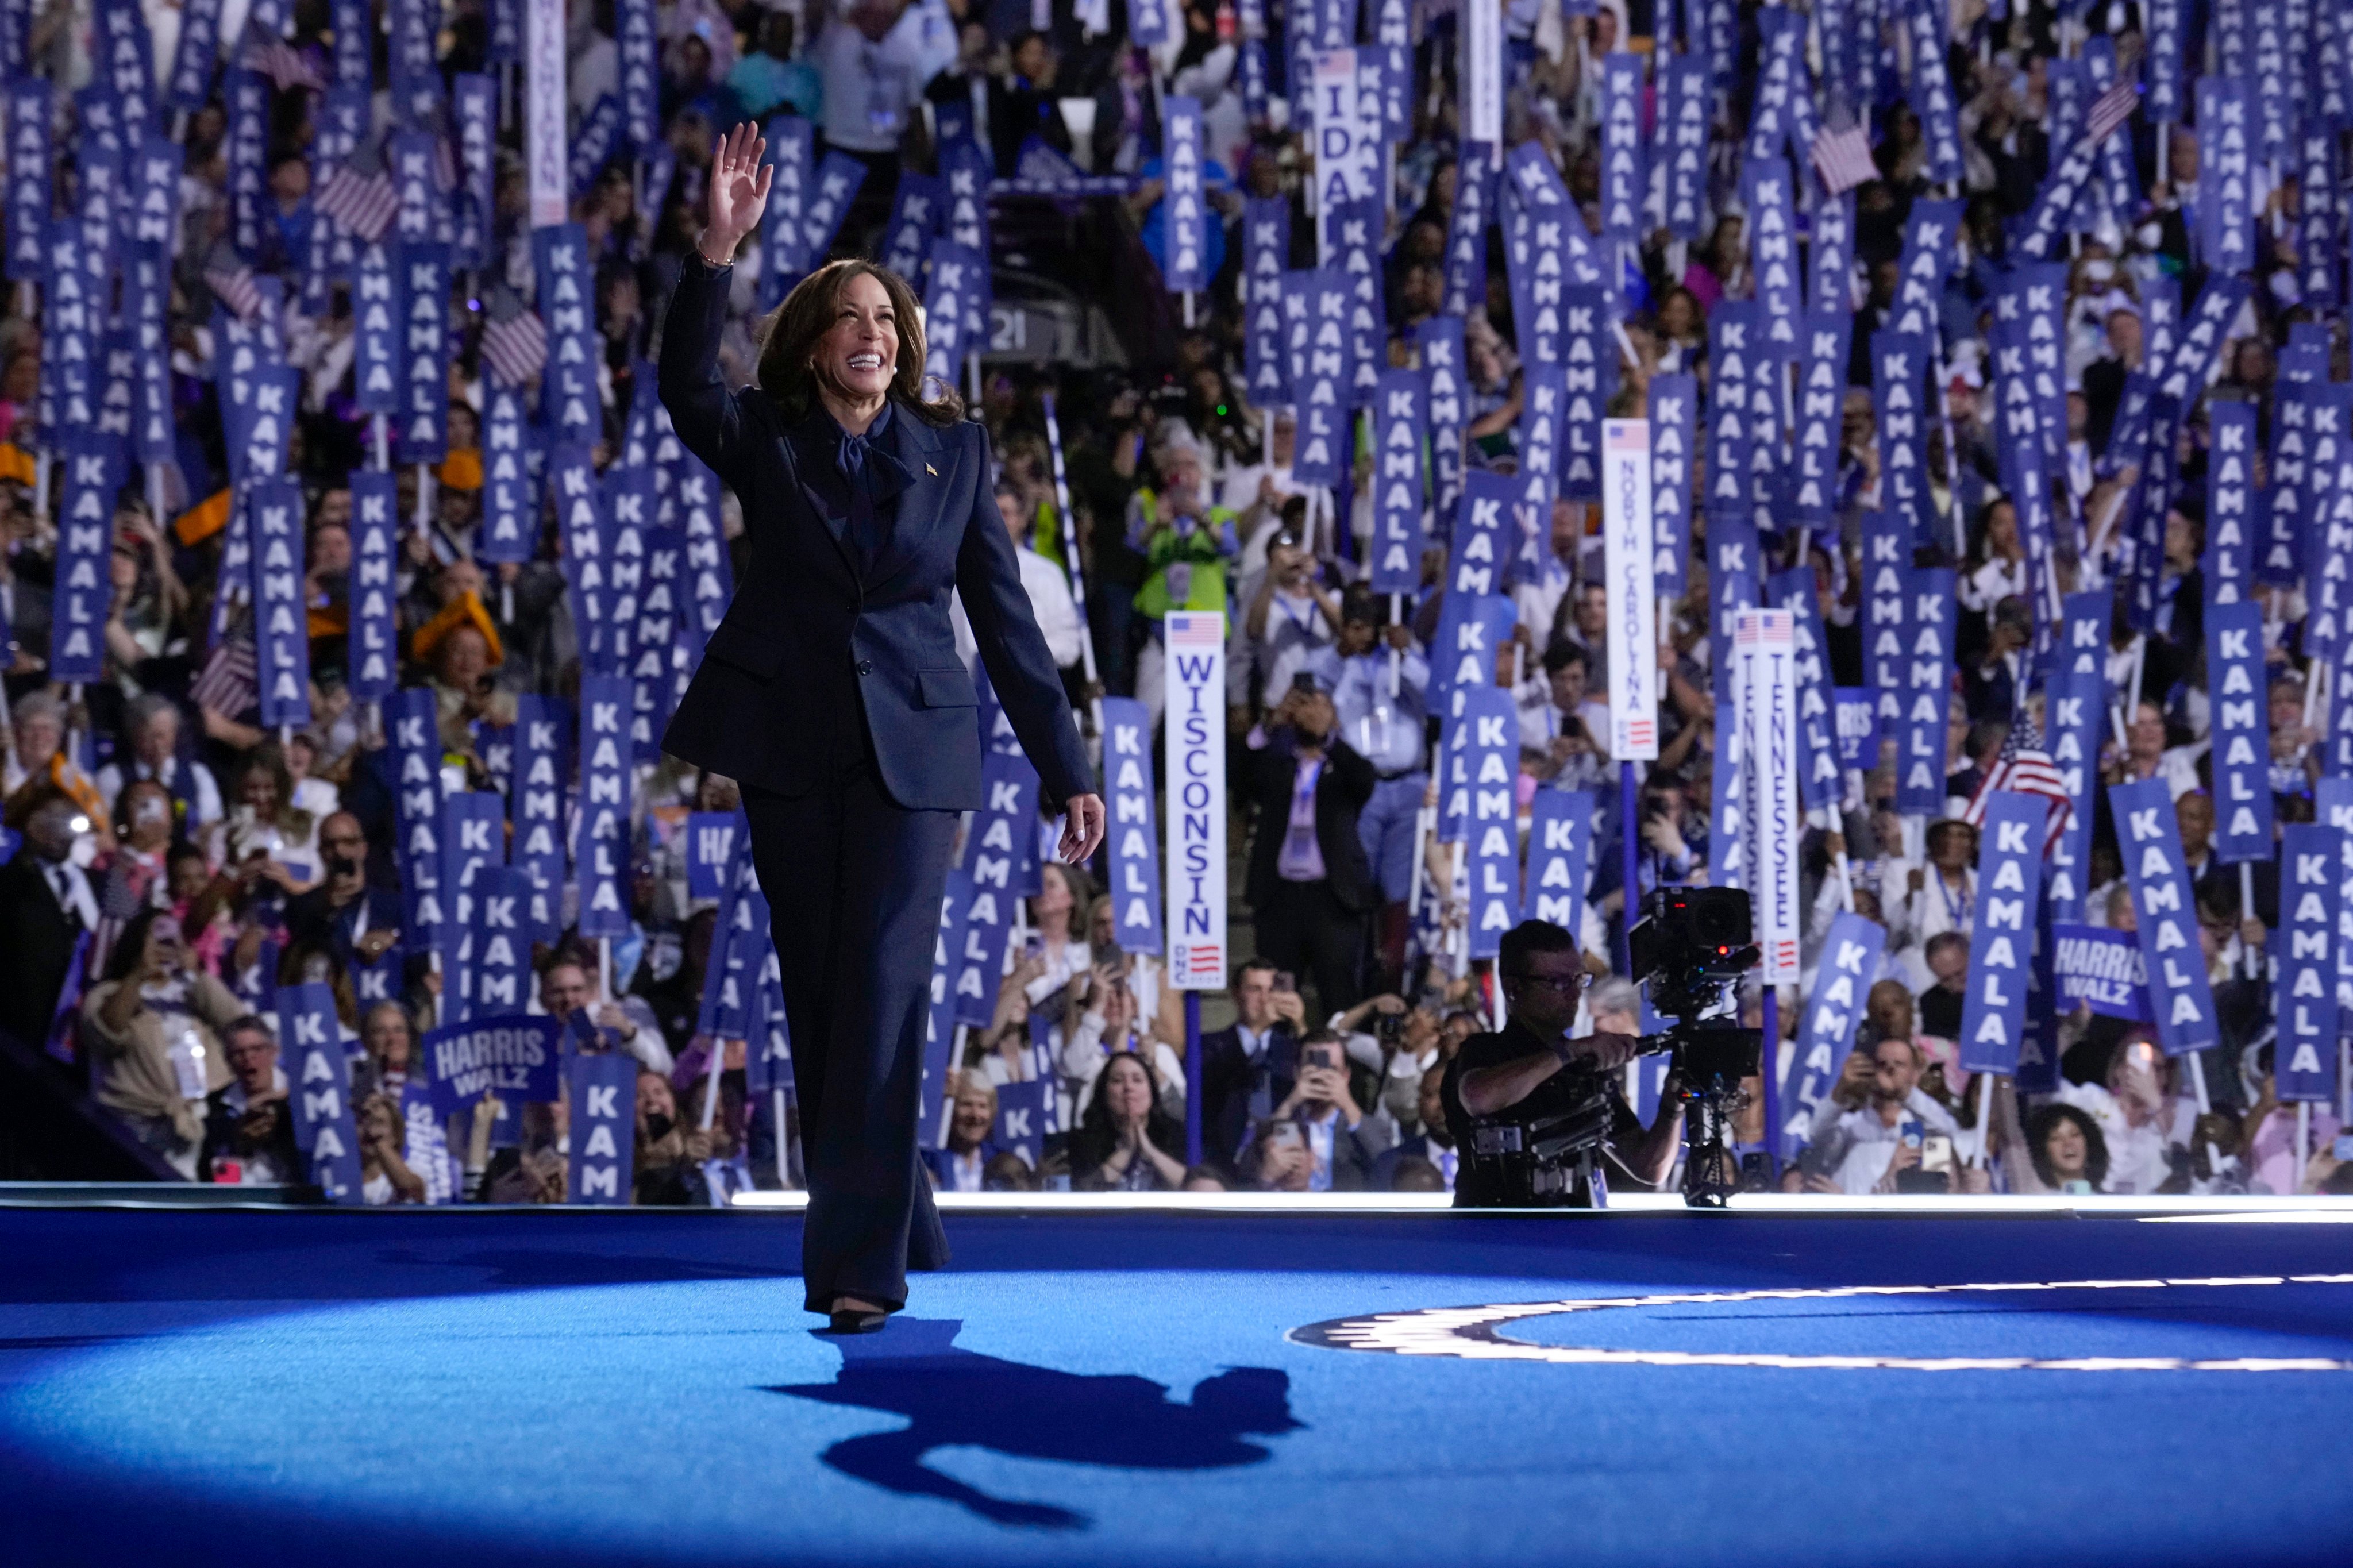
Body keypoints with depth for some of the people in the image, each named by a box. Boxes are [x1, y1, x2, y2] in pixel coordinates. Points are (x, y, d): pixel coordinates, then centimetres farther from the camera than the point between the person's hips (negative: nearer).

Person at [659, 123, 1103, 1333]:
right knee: (817, 1000, 7)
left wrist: (1066, 771, 4)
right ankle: (896, 1229, 22)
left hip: (912, 753, -1)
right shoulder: (765, 443, 5)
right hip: (789, 749, 1)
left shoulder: (953, 451, 6)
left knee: (885, 995, -10)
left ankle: (860, 1264, -13)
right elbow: (685, 384, -16)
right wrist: (718, 250, -28)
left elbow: (1004, 614, 7)